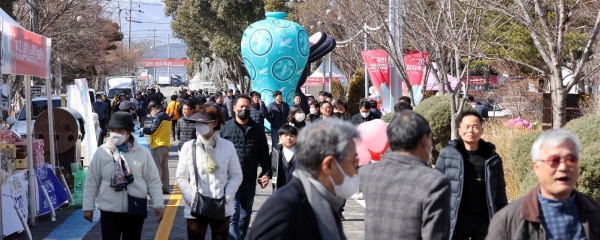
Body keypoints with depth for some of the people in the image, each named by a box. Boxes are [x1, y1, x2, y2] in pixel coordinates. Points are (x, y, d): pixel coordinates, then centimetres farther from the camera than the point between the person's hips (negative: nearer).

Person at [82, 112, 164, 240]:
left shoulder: (142, 152, -3)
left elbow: (153, 181, 0)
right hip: (109, 211, 0)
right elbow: (91, 182, 3)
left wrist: (158, 204, -6)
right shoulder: (101, 152, -3)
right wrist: (88, 206, 2)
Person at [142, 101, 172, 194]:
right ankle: (165, 188, 15)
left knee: (157, 168, -6)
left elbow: (152, 130, -16)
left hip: (158, 145, -9)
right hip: (166, 145, 9)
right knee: (164, 167, 12)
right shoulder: (167, 117, 16)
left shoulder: (159, 116, -13)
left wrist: (143, 130, 0)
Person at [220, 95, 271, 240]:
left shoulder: (257, 130, 6)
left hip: (250, 181, 4)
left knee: (245, 216, 15)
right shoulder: (226, 128, -3)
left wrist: (266, 173, -4)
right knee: (234, 216, -9)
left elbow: (263, 153, 8)